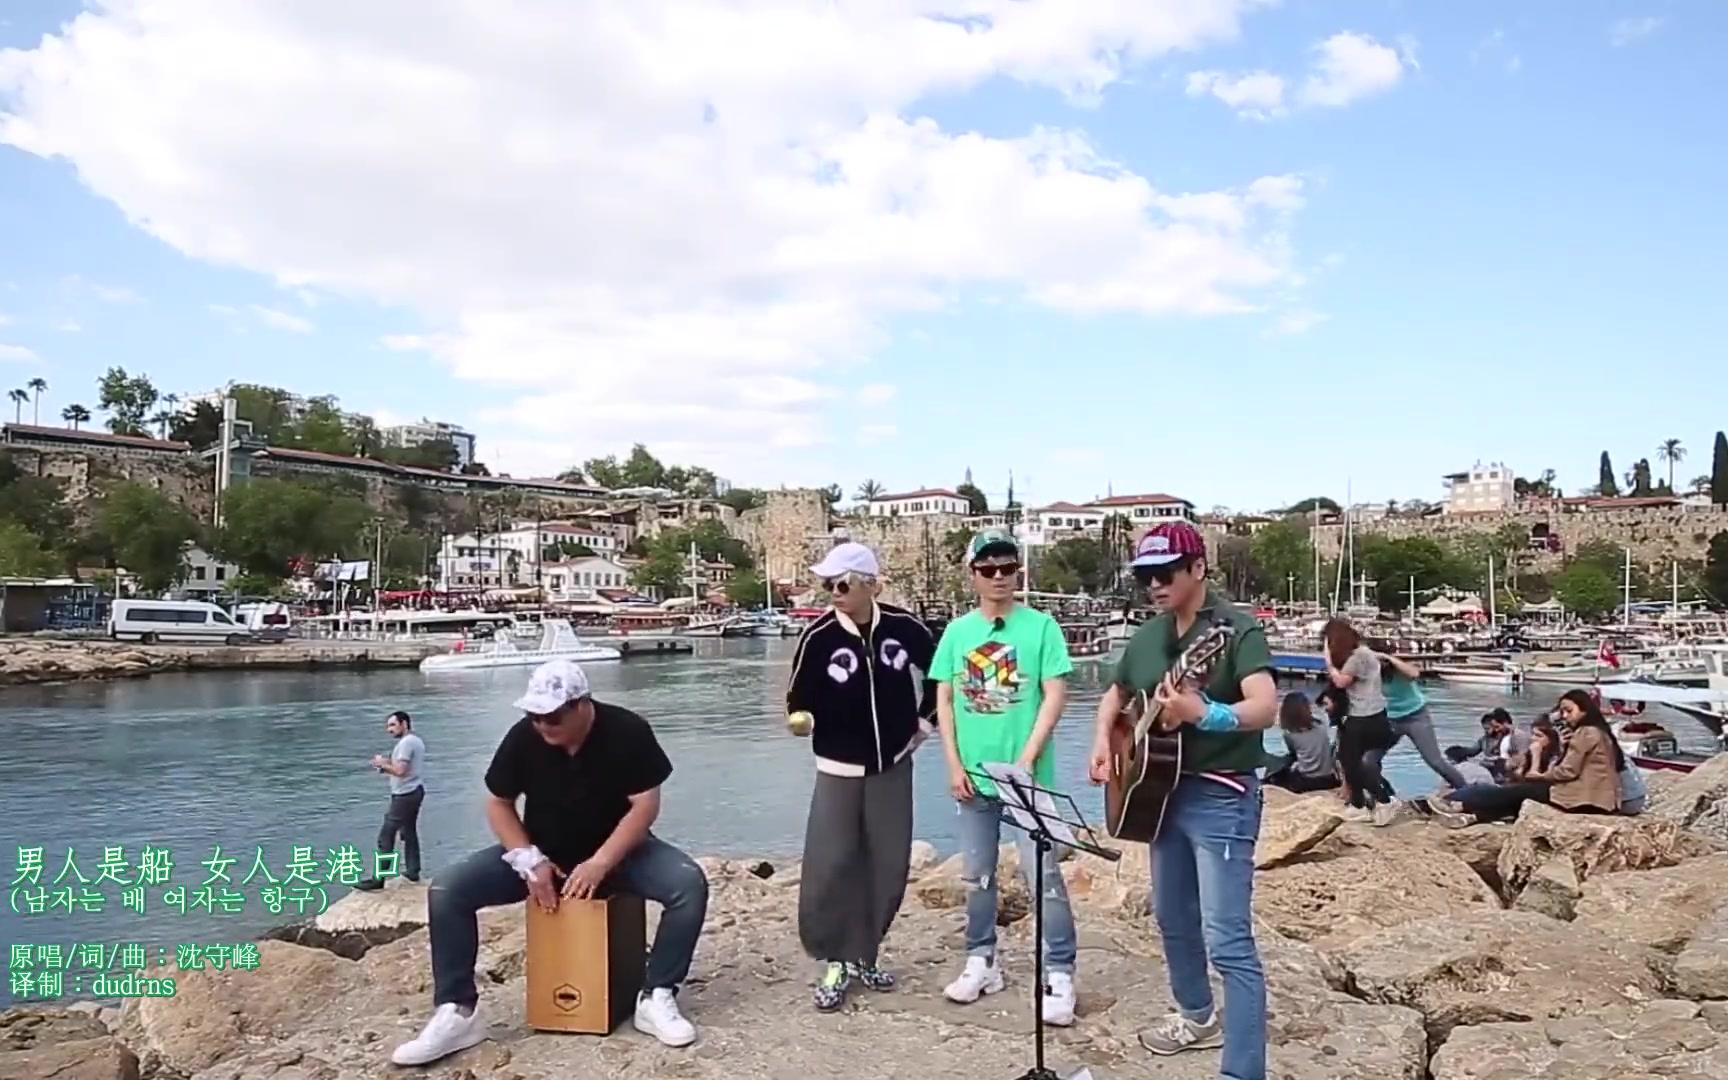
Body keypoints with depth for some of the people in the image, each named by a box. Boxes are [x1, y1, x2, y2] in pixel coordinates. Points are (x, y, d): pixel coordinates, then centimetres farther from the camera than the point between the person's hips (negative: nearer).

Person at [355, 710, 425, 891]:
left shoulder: (405, 742, -17)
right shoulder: (417, 741, 14)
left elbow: (400, 770, -24)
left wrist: (383, 763, -9)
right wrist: (386, 764, 5)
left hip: (404, 795, -10)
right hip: (414, 791, 10)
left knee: (386, 836, -8)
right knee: (410, 831, 19)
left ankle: (378, 879, -8)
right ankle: (413, 871, 24)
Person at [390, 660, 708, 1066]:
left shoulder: (627, 732, -19)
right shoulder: (522, 737, -13)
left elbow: (645, 805, -18)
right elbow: (498, 804, -2)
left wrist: (600, 863, -28)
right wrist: (530, 861, -17)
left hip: (617, 849, -2)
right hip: (541, 852, 2)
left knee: (689, 884, -29)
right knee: (446, 891, -17)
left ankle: (656, 999, -15)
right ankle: (458, 1013, -9)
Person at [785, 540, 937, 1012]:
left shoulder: (902, 627, -8)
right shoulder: (819, 636, -13)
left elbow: (940, 671, 9)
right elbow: (799, 698, -10)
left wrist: (924, 720, 7)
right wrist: (801, 717, -31)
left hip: (893, 766, 2)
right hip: (839, 768, -2)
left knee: (889, 865, 9)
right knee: (829, 867, -6)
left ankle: (864, 955, 26)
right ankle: (837, 961, 12)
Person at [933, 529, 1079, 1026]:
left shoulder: (1040, 626, -5)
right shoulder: (957, 632, 5)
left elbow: (1055, 696, -8)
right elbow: (944, 701, 7)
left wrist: (1026, 761, -13)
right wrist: (954, 765, -1)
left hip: (1027, 774, -4)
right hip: (973, 775, 4)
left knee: (1043, 875, -1)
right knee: (977, 875, 14)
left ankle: (1059, 975, 10)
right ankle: (981, 962, 29)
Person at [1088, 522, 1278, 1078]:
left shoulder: (1238, 630, -14)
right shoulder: (1147, 636, 8)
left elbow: (1266, 707, -29)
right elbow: (1116, 694, 23)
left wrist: (1202, 714, -46)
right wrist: (1102, 740, 4)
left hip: (1221, 797, -8)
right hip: (1162, 790, 8)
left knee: (1227, 941, -10)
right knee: (1173, 919, 22)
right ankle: (1198, 1015, 44)